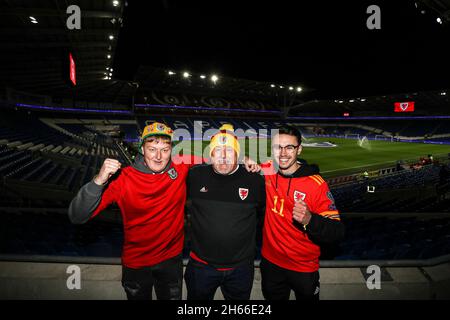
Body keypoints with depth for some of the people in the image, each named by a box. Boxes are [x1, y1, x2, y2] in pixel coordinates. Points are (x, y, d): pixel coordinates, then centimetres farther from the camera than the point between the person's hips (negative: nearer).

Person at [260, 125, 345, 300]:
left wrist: (309, 220, -39)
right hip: (270, 261, 3)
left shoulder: (316, 184, -21)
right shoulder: (267, 172, -10)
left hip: (303, 268, -3)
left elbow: (337, 232, -20)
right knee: (272, 297, 25)